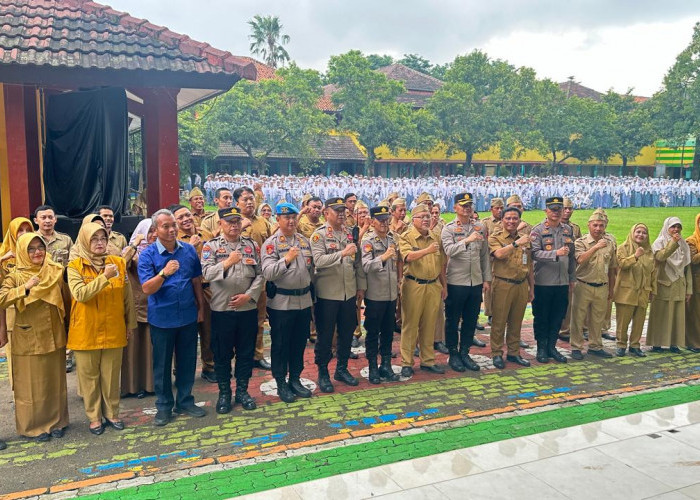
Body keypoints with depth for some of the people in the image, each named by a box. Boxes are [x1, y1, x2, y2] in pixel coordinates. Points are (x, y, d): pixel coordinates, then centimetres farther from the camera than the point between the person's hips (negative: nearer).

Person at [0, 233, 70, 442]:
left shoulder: (56, 271, 2)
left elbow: (66, 301, 9)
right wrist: (26, 288, -25)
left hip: (54, 337, 3)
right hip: (28, 340, -3)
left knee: (55, 380, 12)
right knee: (32, 383, 6)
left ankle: (56, 420, 27)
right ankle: (34, 425, 21)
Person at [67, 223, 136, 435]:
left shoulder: (118, 263, 1)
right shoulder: (75, 267, -5)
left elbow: (127, 296, 7)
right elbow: (80, 294, -20)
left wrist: (130, 322, 9)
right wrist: (105, 277, -27)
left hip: (113, 330, 2)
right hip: (86, 331, -2)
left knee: (111, 375, 11)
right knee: (89, 376, 9)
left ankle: (112, 413, 27)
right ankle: (94, 416, 24)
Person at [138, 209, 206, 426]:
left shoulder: (189, 250, 0)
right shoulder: (147, 255, -10)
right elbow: (146, 289, -18)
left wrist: (201, 306, 11)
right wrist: (164, 273, -34)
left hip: (188, 316, 3)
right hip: (162, 319, -3)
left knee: (187, 361, 13)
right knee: (162, 364, 10)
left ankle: (185, 401, 29)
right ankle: (163, 406, 26)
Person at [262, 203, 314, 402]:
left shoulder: (304, 240, 8)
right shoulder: (271, 243, -9)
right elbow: (268, 273, -20)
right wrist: (286, 259, -32)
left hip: (304, 300, 5)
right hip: (281, 302, -5)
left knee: (299, 342, 14)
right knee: (280, 344, 6)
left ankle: (295, 379, 28)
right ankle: (281, 383, 19)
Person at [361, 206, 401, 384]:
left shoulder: (392, 239, 10)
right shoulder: (368, 241, -9)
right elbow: (366, 266, -22)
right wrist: (383, 257, -35)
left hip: (391, 294, 6)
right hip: (375, 295, -6)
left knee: (388, 332, 13)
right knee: (373, 333, 5)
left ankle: (386, 365, 24)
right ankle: (372, 368, 15)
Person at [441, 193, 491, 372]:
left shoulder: (480, 228, 9)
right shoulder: (449, 229, -4)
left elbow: (485, 256, 10)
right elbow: (449, 250, -20)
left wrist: (487, 279, 7)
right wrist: (467, 240, -32)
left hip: (476, 282, 4)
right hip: (456, 282, -4)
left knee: (471, 320, 12)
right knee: (453, 320, 7)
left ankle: (465, 352, 26)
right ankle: (453, 354, 20)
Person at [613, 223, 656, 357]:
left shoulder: (649, 251, 14)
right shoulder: (623, 248, 1)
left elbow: (653, 272, 16)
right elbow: (622, 263, -14)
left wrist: (653, 290, 14)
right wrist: (635, 256, -27)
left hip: (643, 292, 4)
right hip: (626, 291, -4)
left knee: (639, 321, 6)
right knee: (623, 320, -1)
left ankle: (635, 346, 18)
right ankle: (621, 345, 11)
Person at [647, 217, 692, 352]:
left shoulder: (684, 245, 12)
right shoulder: (659, 242, 1)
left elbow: (687, 268, 11)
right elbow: (659, 256, -22)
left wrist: (689, 289, 7)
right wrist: (673, 242, -26)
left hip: (678, 286, 4)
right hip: (662, 284, -4)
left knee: (678, 315, 3)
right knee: (660, 314, -3)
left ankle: (675, 343, 11)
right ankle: (657, 343, 4)